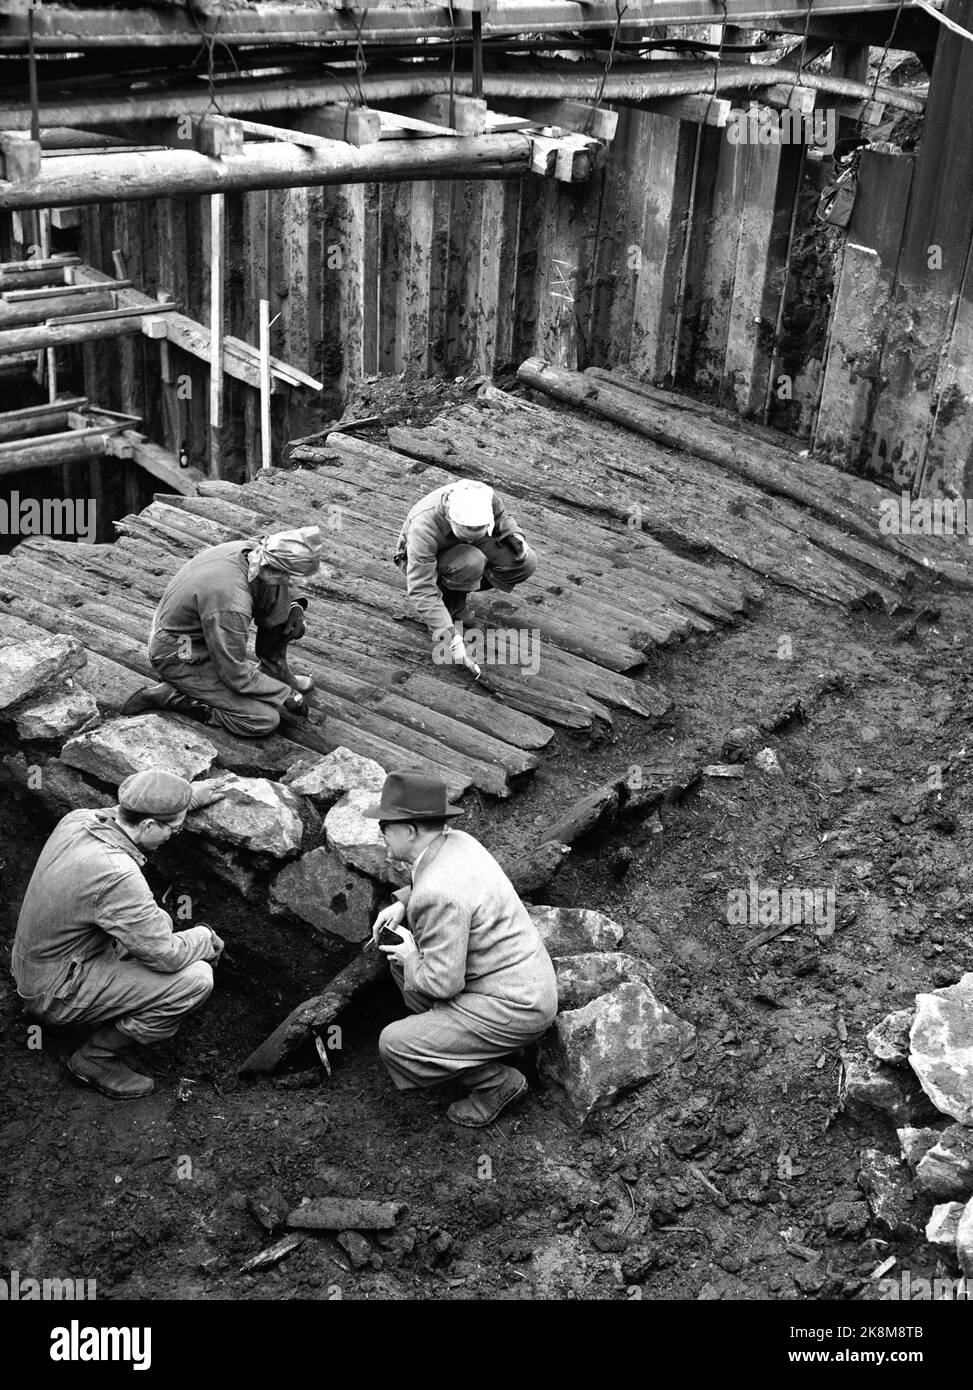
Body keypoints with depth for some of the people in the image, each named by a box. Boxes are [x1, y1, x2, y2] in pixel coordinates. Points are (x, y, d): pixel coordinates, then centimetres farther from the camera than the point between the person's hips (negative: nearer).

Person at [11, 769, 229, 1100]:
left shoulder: (76, 820, -8)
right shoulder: (116, 876, -33)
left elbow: (125, 812, 19)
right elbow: (167, 956, -25)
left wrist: (188, 796, 22)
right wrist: (206, 938, -5)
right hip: (56, 992, -9)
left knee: (156, 920, 19)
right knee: (196, 979, -17)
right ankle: (96, 1058, 0)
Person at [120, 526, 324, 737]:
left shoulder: (245, 550, -13)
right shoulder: (231, 605, -37)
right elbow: (237, 676, -26)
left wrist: (294, 608, -8)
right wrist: (287, 696, -17)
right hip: (180, 659, -9)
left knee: (278, 595, -4)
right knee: (265, 720, -15)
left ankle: (275, 673, 12)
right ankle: (170, 695, -8)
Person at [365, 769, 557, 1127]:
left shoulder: (438, 894, -28)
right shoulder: (457, 841, 0)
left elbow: (442, 983, -26)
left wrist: (411, 958, -6)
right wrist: (402, 905, 9)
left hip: (513, 1011, -10)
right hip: (524, 980, 10)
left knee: (394, 1046, -11)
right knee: (401, 955, 15)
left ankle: (497, 1080, 3)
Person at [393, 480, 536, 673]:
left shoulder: (484, 495, -27)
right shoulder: (423, 528, -41)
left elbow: (501, 517, 0)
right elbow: (420, 590, -38)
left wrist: (515, 535, -22)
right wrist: (450, 638, -41)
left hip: (466, 549, 6)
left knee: (526, 563, -16)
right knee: (470, 563, -39)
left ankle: (460, 587, 3)